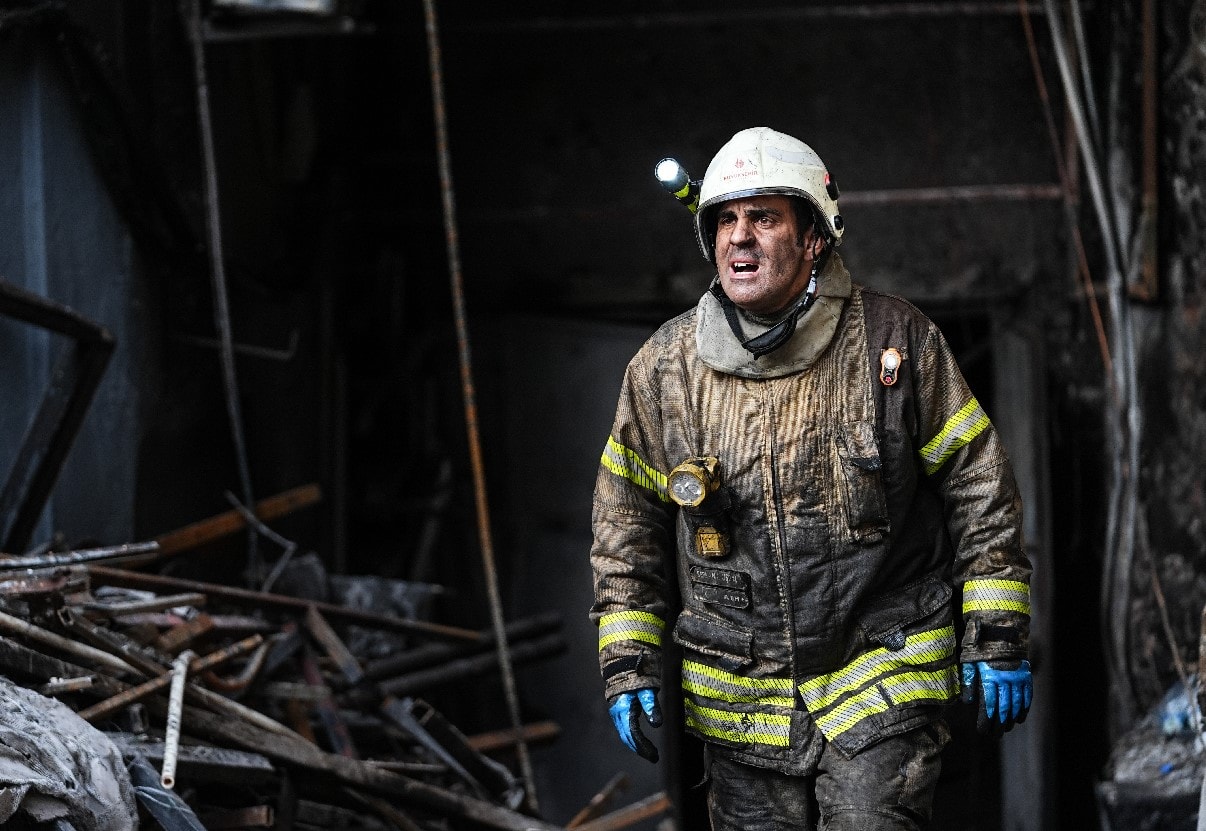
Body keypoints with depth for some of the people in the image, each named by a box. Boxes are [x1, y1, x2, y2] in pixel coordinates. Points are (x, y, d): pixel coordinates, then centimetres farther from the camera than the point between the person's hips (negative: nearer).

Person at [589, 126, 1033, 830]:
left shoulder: (897, 343, -5)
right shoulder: (664, 369, 1)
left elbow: (980, 486, 1)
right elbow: (628, 523, 10)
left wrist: (997, 639, 0)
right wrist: (628, 662, 5)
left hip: (885, 682, -3)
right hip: (739, 703, 3)